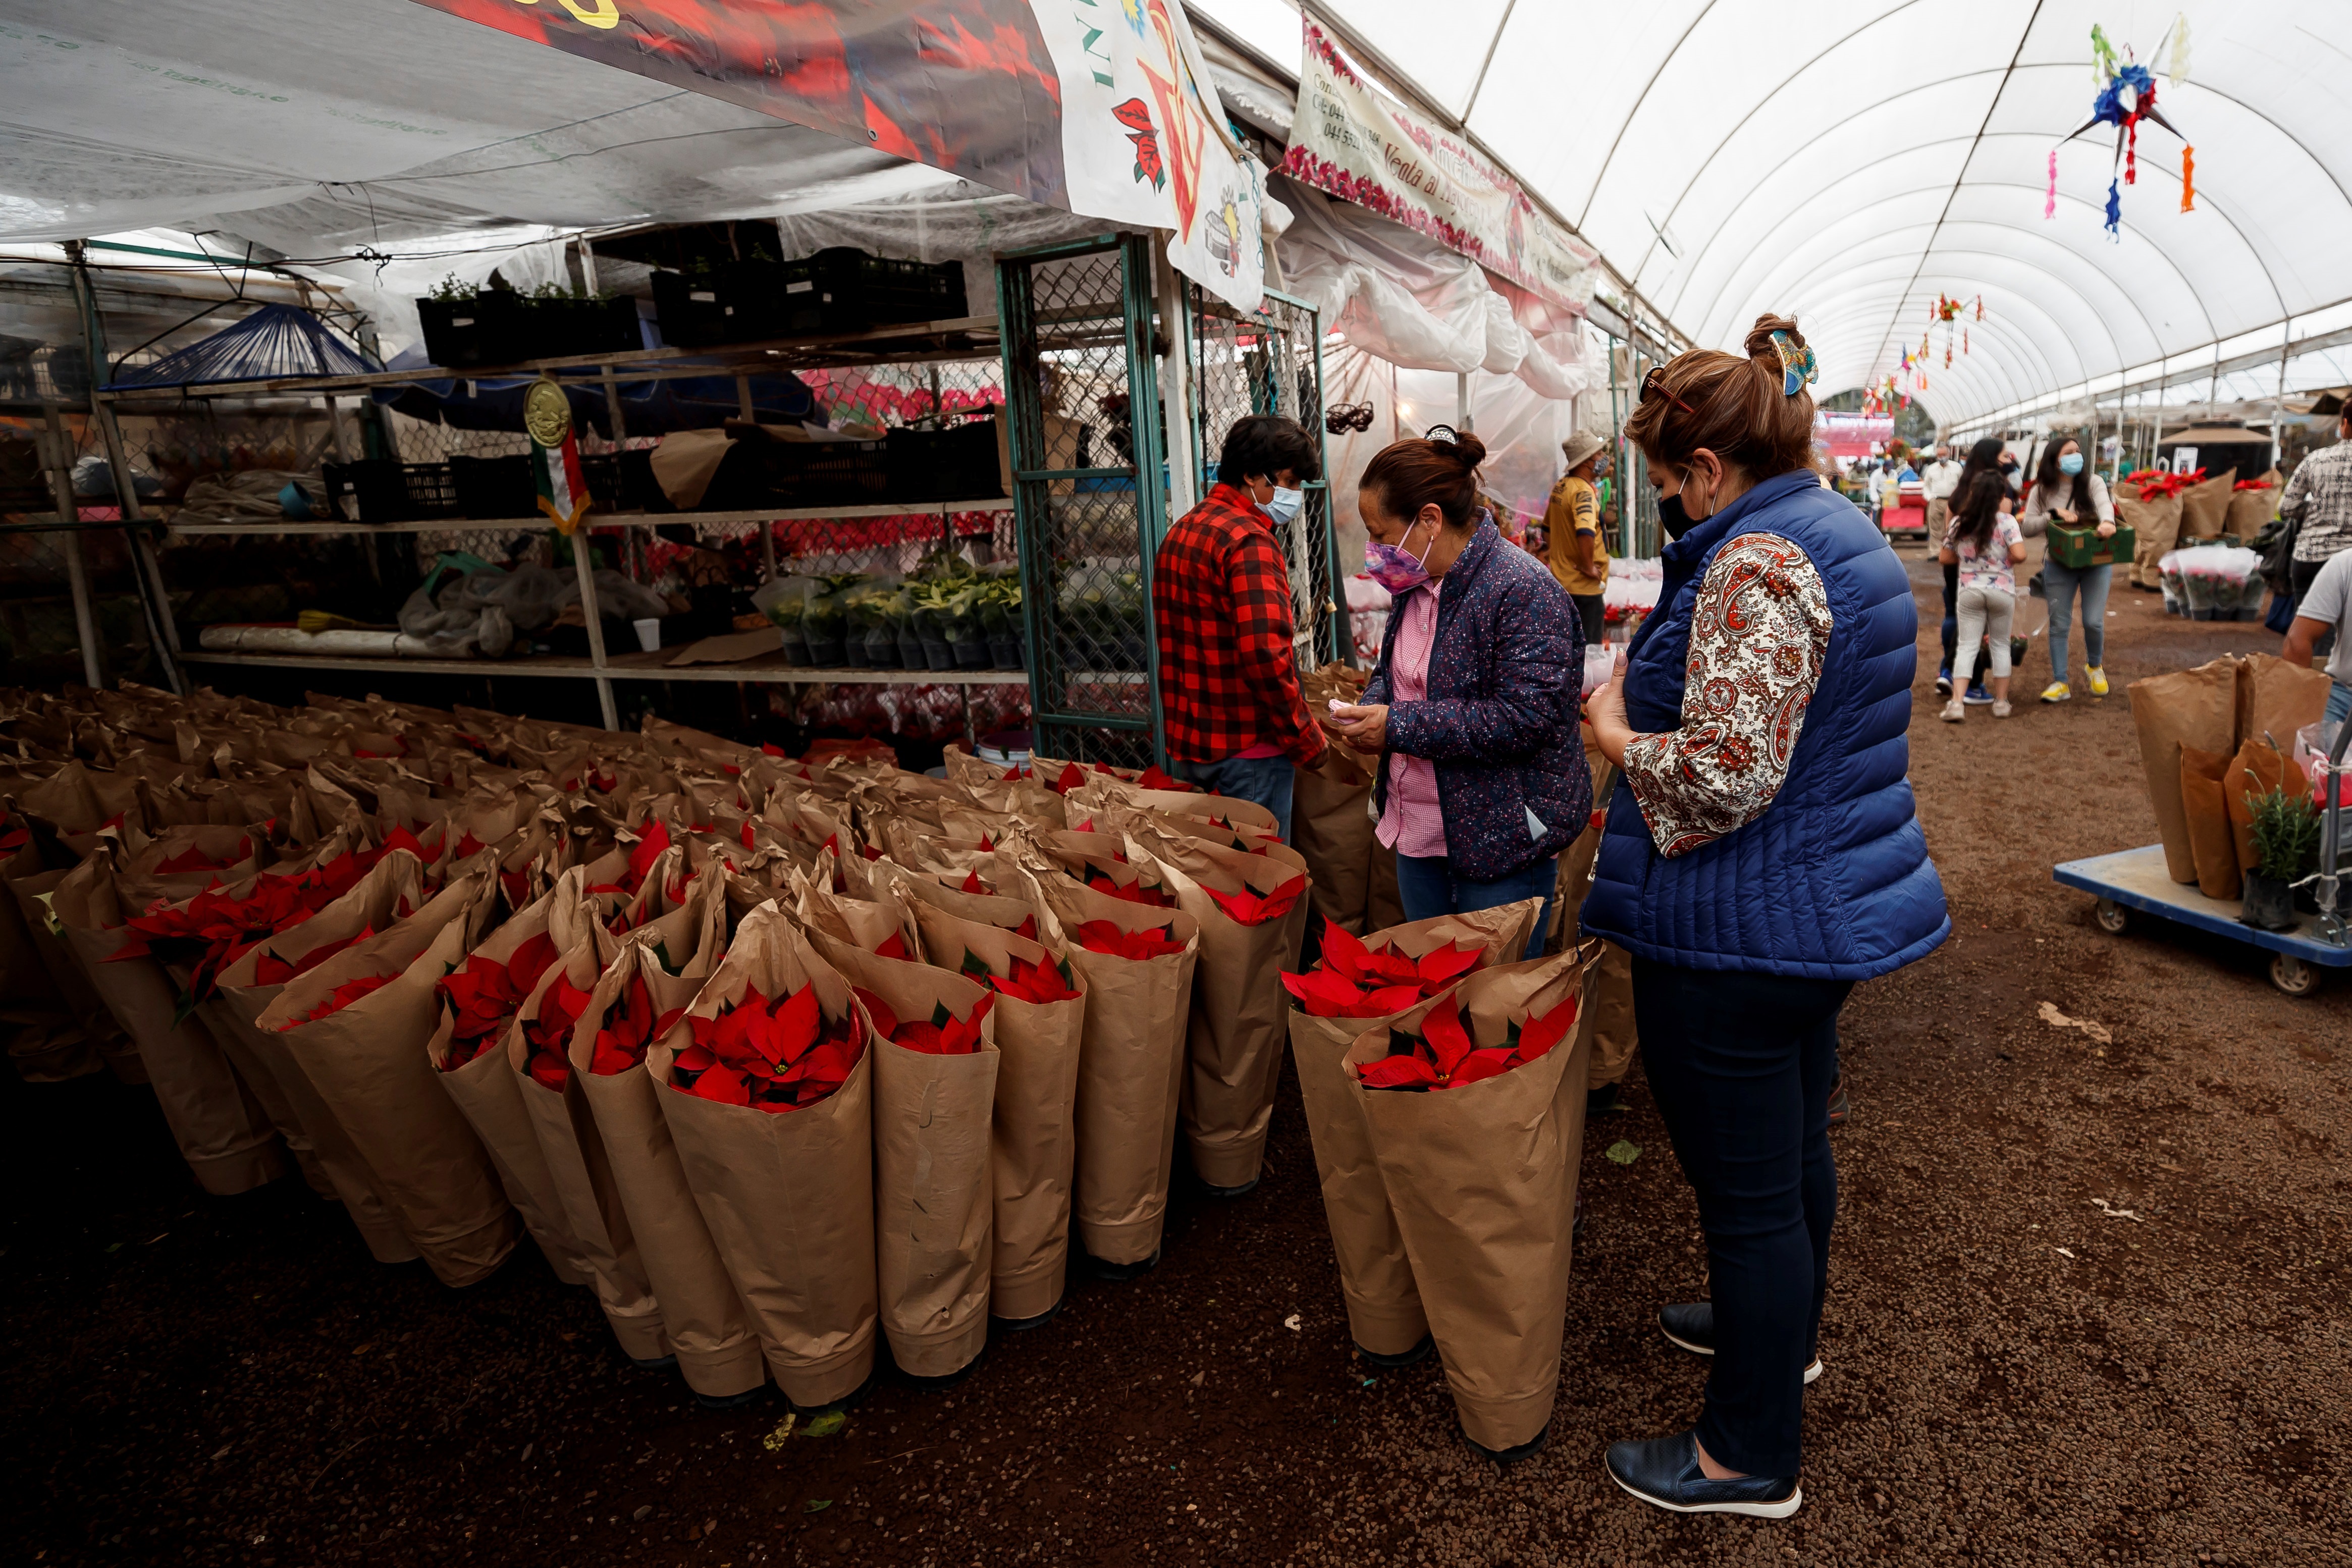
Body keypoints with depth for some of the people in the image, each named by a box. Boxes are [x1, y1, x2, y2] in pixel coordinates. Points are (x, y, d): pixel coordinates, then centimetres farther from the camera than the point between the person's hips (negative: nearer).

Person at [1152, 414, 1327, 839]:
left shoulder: (1180, 533, 14)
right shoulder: (1250, 541, -17)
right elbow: (1265, 656, -27)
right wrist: (1308, 739, -16)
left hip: (1187, 742, 9)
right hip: (1246, 749, -9)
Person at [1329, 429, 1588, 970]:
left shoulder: (1522, 590, -20)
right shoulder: (1417, 584, 7)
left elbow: (1527, 717, -27)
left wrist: (1398, 726, -23)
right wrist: (1369, 708, -2)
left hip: (1501, 843, -8)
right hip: (1420, 834, 8)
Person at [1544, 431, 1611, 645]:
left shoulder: (1561, 486, 8)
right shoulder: (1583, 492, -20)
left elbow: (1548, 526, 23)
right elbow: (1585, 533, -36)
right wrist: (1588, 567, -25)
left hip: (1562, 577, 9)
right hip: (1584, 586, -9)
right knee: (1588, 649, -2)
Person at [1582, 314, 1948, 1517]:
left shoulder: (1756, 567, -23)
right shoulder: (1848, 538, 11)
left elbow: (1724, 776, -30)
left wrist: (1615, 730, -13)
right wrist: (1648, 696, 15)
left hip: (1738, 934, -11)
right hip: (1834, 908, 11)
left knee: (1744, 1189, 5)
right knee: (1795, 1146, 27)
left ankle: (1751, 1458, 24)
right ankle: (1784, 1332, 50)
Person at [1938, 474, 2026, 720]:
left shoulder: (1959, 523, 1)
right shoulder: (2006, 521, -8)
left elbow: (1944, 558, 7)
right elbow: (2019, 554, -18)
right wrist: (2006, 561, 2)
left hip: (1969, 591, 1)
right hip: (2001, 591, -1)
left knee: (1967, 646, 1)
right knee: (2001, 645, 12)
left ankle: (1956, 703, -11)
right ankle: (2001, 702, 16)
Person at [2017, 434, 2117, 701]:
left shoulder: (2093, 482, -2)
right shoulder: (2041, 492, 0)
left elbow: (2104, 504, -21)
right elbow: (2027, 527, -6)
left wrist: (2107, 521, -43)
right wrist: (2054, 514, -21)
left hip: (2096, 562, 0)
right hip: (2058, 565, 0)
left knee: (2093, 621, -2)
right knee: (2059, 625, 3)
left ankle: (2094, 666, 28)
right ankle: (2060, 683, 11)